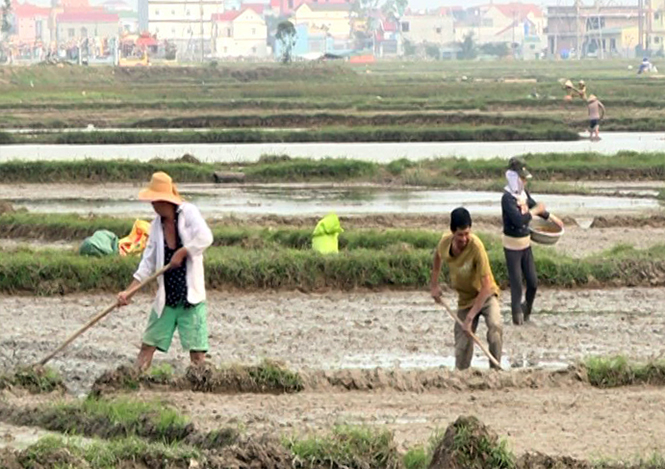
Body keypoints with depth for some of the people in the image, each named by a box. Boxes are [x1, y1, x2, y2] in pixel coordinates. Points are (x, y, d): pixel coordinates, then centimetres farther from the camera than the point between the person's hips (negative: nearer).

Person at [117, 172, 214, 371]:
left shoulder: (188, 213, -10)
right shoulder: (157, 225, 6)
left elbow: (205, 238, -26)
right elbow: (148, 263, 8)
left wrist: (181, 253, -18)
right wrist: (128, 291, 3)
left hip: (190, 296, -5)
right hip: (166, 298, 5)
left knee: (197, 353, -5)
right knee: (148, 345, 6)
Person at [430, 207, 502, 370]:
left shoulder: (476, 246, -30)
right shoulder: (445, 242, -15)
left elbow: (486, 286, -31)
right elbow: (438, 255, 14)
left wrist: (470, 317, -33)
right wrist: (434, 284, 10)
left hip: (486, 295, -5)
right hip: (465, 299, 5)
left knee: (495, 325, -34)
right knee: (462, 347, 2)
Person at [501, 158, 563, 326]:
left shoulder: (523, 193, 3)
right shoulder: (507, 198, -22)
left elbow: (535, 206, 24)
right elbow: (518, 220, -33)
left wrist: (551, 217, 31)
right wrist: (535, 211, -23)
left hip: (526, 244, 7)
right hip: (512, 246, -7)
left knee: (533, 282, 11)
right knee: (516, 284, 0)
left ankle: (527, 310, 32)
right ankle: (517, 315, 14)